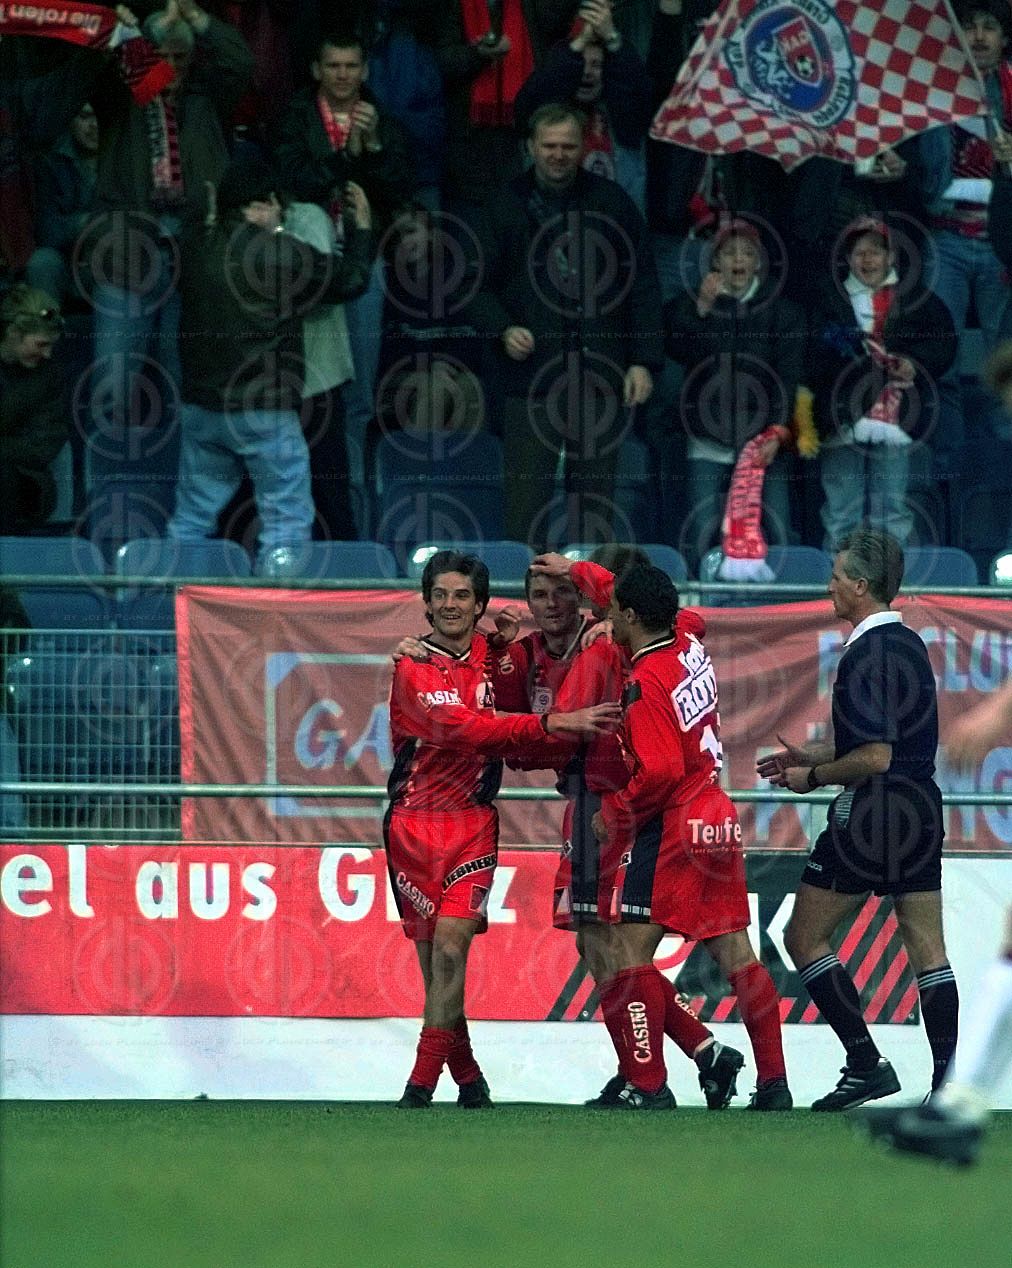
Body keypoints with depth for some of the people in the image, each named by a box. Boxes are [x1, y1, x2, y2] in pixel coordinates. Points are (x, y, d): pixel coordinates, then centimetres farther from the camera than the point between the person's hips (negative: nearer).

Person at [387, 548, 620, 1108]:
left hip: (472, 824, 1)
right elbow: (460, 728, -23)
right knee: (433, 958, 3)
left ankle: (421, 1088, -14)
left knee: (450, 950, -14)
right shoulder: (413, 669, -8)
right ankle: (467, 1078, 20)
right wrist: (553, 723, -30)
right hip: (414, 825, -1)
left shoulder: (494, 656, 6)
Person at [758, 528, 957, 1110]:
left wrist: (816, 777, -6)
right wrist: (813, 755, 21)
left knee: (805, 937, 4)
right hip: (922, 811, 9)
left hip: (871, 818, -9)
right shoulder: (910, 644, 11)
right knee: (928, 951, 7)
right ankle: (948, 1084, 2)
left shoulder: (866, 656, -17)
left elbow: (874, 758, -22)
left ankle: (866, 1063, -2)